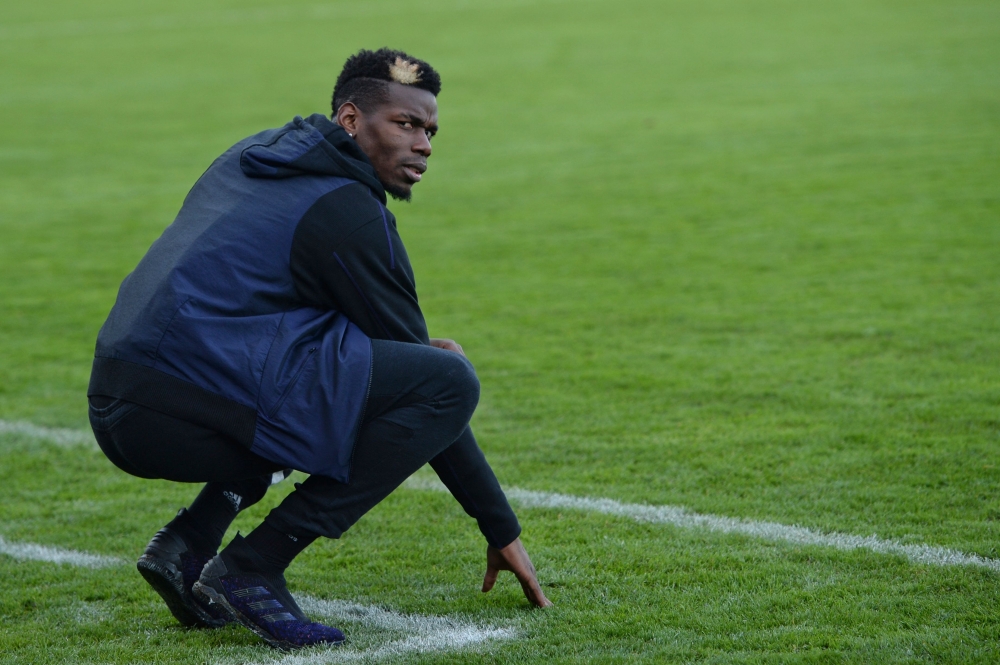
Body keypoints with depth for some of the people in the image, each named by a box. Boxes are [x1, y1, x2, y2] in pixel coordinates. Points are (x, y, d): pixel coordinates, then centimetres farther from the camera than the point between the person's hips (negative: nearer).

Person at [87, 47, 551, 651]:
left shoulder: (259, 156, 23)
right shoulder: (346, 209, -3)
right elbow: (428, 394, 0)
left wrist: (417, 348, 25)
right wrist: (502, 528, 8)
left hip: (114, 411, 9)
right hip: (190, 411, -9)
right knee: (451, 381, -10)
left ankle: (188, 543, 12)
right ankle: (251, 568, -9)